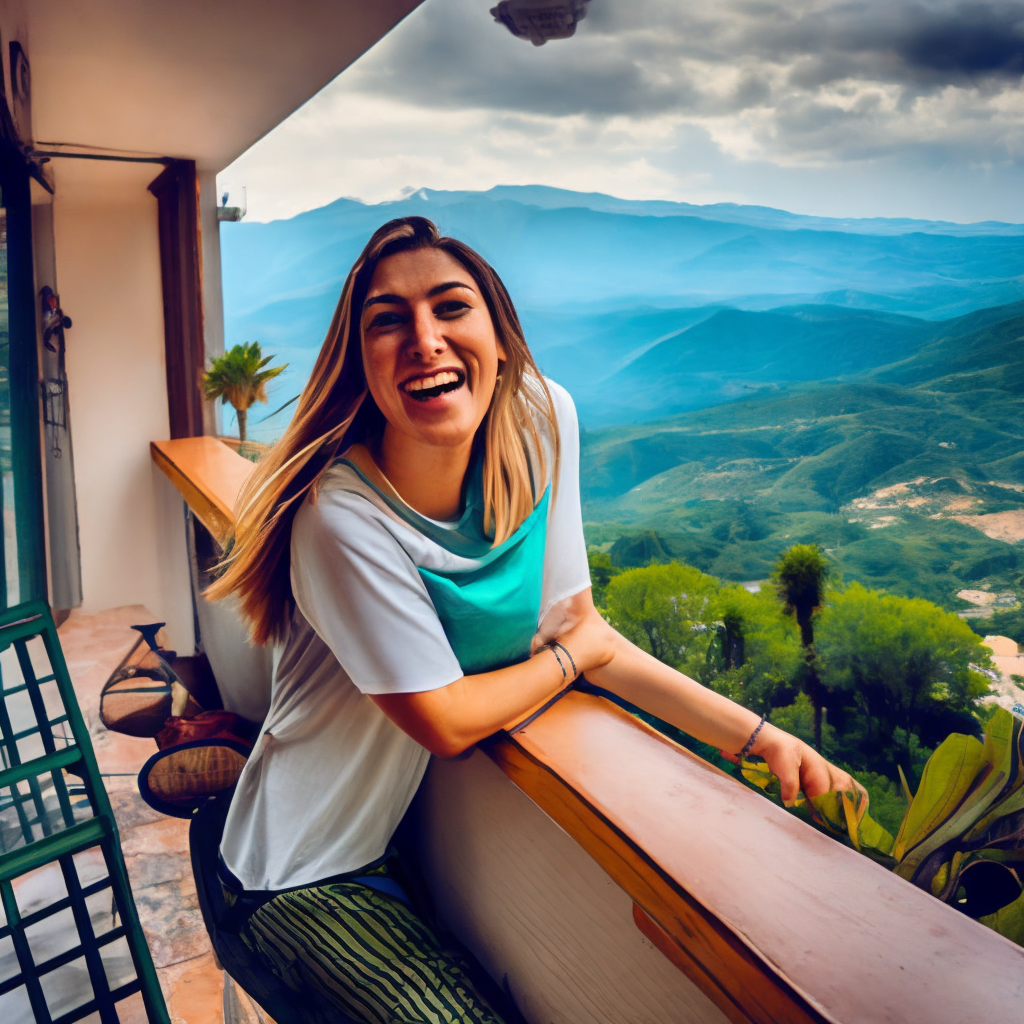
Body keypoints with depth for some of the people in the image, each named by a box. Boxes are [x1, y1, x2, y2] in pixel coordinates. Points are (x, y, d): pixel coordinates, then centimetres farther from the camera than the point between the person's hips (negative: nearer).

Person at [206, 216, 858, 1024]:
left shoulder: (542, 419, -13)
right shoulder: (345, 518, -30)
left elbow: (578, 625, -7)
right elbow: (445, 722, -20)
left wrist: (761, 737, -11)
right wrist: (575, 653, -6)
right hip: (306, 879, -5)